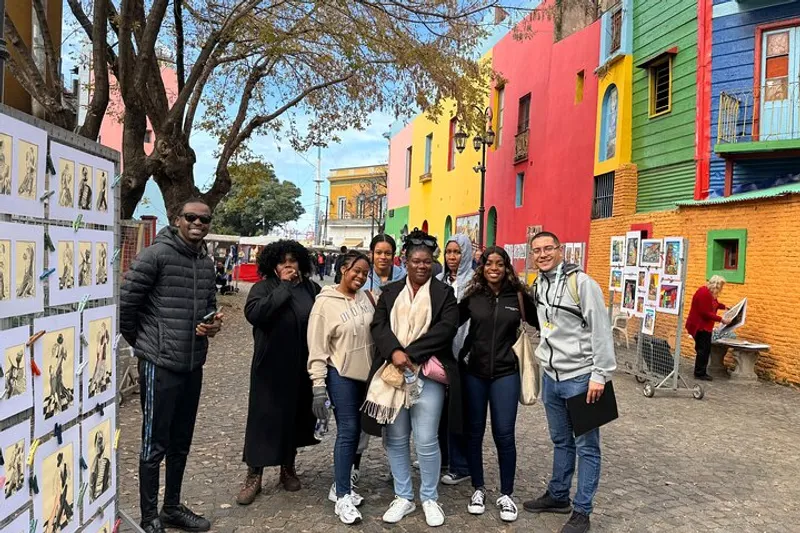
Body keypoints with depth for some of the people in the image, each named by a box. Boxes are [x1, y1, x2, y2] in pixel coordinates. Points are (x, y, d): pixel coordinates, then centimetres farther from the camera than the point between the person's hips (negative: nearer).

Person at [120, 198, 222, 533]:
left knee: (181, 442, 18)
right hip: (160, 364, -7)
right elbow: (125, 300, -12)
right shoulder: (156, 254, -13)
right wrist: (140, 341, -1)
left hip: (193, 365, 7)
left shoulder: (207, 263, 10)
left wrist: (213, 323, -1)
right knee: (155, 444, 5)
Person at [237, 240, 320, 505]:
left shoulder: (311, 289, 4)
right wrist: (284, 286, -19)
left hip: (302, 367, 3)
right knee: (264, 418, 2)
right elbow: (253, 313, -24)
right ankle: (254, 475, 16)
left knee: (295, 416, 14)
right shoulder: (263, 288, -5)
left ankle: (288, 468, 33)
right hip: (271, 367, -3)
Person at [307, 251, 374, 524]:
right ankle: (342, 497, 8)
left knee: (355, 431, 12)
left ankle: (340, 486, 28)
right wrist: (318, 386, -14)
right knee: (347, 431, -4)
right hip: (341, 375, -5)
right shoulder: (325, 302, -10)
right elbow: (317, 348, -11)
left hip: (366, 373, 6)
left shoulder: (366, 297, 4)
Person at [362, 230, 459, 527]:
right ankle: (403, 497, 27)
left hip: (427, 375, -3)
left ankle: (429, 499, 22)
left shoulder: (444, 293, 4)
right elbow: (378, 326, 1)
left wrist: (410, 353, -16)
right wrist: (394, 352, -18)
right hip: (393, 373, 3)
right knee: (396, 440, 11)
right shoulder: (390, 292, 12)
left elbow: (447, 328, -9)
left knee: (426, 442, 1)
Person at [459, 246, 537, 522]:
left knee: (504, 434, 1)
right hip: (474, 372, 2)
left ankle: (506, 495, 19)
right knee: (475, 431, 10)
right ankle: (478, 489, 28)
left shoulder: (518, 296, -3)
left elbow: (540, 322, 8)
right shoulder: (472, 296, -1)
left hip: (506, 373, -1)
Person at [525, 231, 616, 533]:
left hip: (580, 377, -7)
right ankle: (558, 496, 34)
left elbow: (601, 330, -16)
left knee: (586, 447, 5)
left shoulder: (581, 282, -14)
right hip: (551, 377, 7)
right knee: (560, 442, 20)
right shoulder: (538, 286, 7)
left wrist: (600, 374, -18)